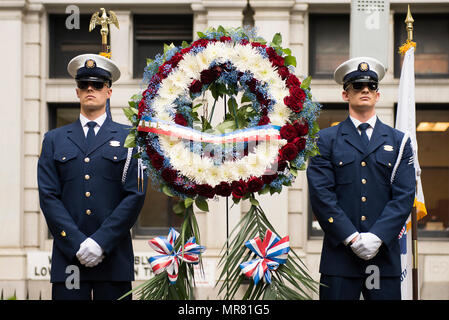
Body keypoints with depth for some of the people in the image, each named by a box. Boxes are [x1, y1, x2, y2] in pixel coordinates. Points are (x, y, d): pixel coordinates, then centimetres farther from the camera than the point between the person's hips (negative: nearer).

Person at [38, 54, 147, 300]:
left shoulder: (129, 138, 8)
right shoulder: (54, 140, 12)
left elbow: (135, 195, 0)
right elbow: (48, 196, 4)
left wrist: (101, 242, -10)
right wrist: (76, 243, -9)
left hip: (114, 256, -1)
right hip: (67, 257, 1)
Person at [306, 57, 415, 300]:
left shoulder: (398, 141, 11)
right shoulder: (326, 140, 7)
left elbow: (404, 196, 3)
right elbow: (321, 195, -2)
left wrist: (376, 237, -10)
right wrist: (352, 238, -11)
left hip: (385, 254, 2)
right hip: (340, 254, -1)